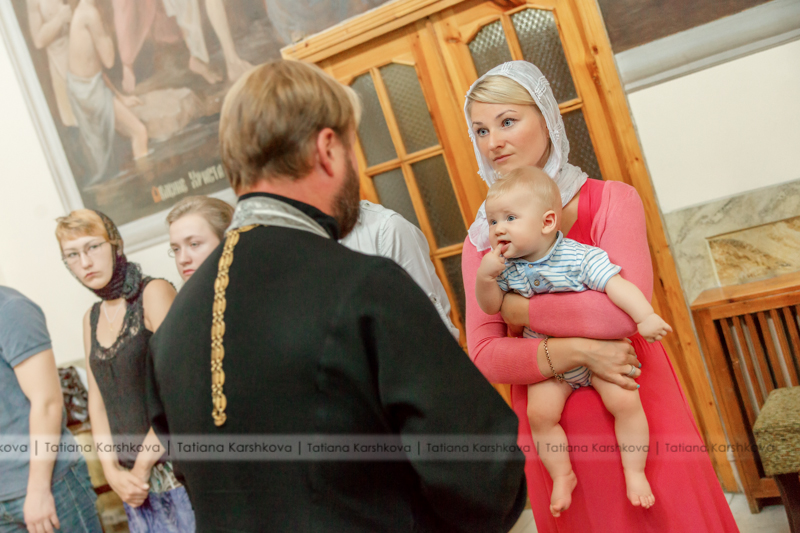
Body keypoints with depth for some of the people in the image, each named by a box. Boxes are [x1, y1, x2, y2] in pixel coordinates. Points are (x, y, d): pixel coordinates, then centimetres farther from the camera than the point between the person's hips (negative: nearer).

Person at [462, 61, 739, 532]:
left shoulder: (611, 201, -5)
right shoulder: (482, 239, 2)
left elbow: (623, 312, -20)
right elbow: (483, 356, -7)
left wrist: (517, 308, -12)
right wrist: (577, 352, -19)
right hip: (549, 426, 2)